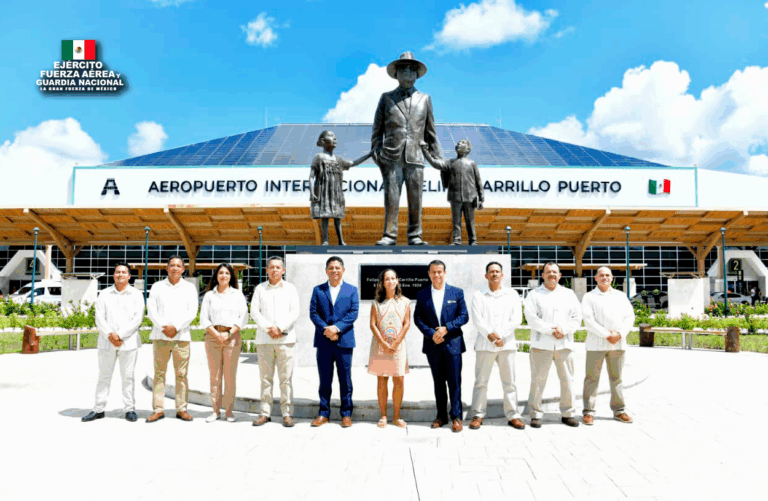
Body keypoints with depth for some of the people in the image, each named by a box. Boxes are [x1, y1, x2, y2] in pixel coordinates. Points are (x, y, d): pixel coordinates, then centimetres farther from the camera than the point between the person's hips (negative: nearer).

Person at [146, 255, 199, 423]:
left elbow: (192, 312, 0)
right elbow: (151, 310, 3)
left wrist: (175, 327, -11)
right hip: (160, 335, 1)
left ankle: (181, 409, 7)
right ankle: (158, 409, 8)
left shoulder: (190, 288, 10)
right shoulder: (157, 287, 12)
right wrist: (164, 327, -9)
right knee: (159, 373, 1)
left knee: (181, 374, 0)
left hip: (181, 336, -1)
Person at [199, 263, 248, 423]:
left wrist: (229, 334, -7)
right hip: (212, 336, 1)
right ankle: (215, 410, 8)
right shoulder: (209, 295, 12)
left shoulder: (238, 294, 11)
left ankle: (229, 410, 5)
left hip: (232, 336, -1)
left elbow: (243, 317, 4)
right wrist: (216, 334, -8)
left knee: (230, 375, -2)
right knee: (215, 375, 1)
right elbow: (204, 318, 5)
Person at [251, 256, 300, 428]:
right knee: (266, 377, 4)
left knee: (286, 377, -1)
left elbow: (294, 313, 1)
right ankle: (265, 412, 12)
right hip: (264, 339, 1)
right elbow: (254, 312, 3)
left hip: (285, 338, -1)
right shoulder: (260, 288, 12)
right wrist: (268, 328, -9)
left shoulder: (290, 288, 9)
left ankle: (287, 413, 4)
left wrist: (280, 328, -10)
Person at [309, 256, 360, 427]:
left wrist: (337, 327, -16)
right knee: (324, 379, 8)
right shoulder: (318, 290, 10)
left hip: (344, 340, -1)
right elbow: (313, 313, 1)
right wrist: (325, 329, -15)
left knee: (345, 379, 4)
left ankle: (346, 414, 14)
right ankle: (324, 413, 18)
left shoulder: (352, 290, 7)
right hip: (323, 341, 1)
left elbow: (353, 313, -3)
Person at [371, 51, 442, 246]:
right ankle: (389, 236, -2)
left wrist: (438, 157, 12)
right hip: (392, 158, -1)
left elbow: (430, 132, 18)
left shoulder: (425, 99, 19)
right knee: (391, 198, -6)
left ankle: (414, 236, 7)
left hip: (415, 157, 1)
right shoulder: (386, 98, 15)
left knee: (415, 199, -1)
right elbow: (377, 130, 13)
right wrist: (376, 153, 0)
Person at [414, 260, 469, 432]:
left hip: (452, 343, -2)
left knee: (454, 381, 0)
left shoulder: (457, 292, 3)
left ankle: (456, 416, 9)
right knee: (438, 382, 10)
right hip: (433, 344, 2)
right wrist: (431, 334, -11)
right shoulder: (422, 295, 6)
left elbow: (464, 316, -1)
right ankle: (441, 415, 20)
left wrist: (446, 328, -13)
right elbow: (418, 318, 3)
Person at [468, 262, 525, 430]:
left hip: (507, 344, 1)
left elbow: (517, 319, 0)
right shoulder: (478, 295, 7)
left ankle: (512, 416, 13)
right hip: (484, 345, -1)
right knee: (481, 382, 2)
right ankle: (477, 415, 11)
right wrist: (490, 336, -16)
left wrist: (499, 334, -10)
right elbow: (477, 320, -3)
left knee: (509, 382, 4)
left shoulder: (512, 294, 10)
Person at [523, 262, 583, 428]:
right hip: (541, 344, -3)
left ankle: (567, 413, 18)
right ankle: (536, 414, 6)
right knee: (538, 379, -3)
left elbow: (577, 318, 8)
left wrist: (564, 330, -9)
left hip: (564, 343, 3)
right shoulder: (534, 294, 7)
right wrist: (551, 330, -14)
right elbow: (531, 317, -6)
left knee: (567, 379, 6)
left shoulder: (569, 294, 16)